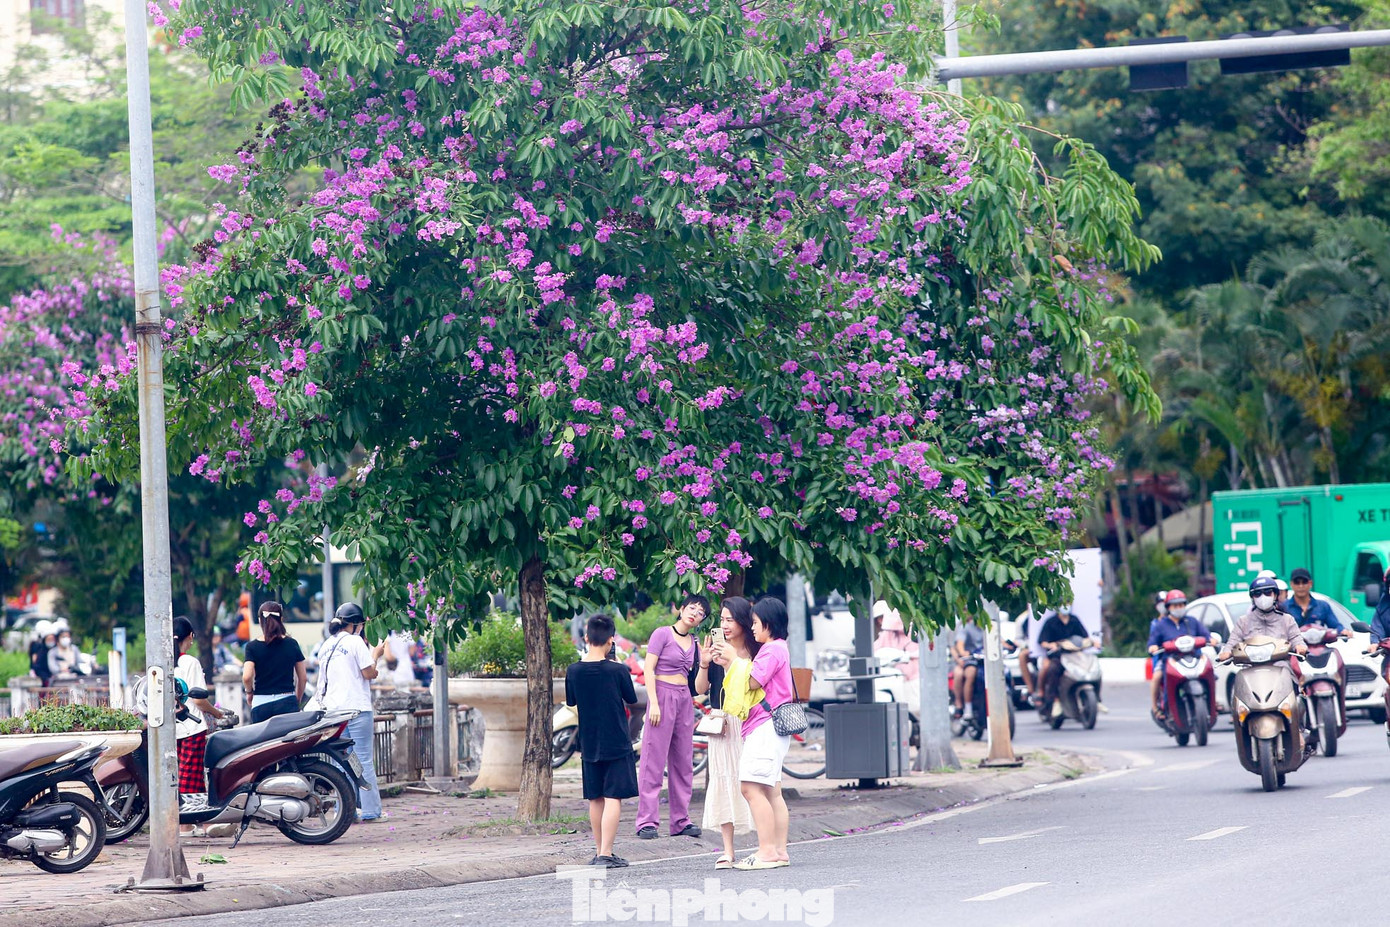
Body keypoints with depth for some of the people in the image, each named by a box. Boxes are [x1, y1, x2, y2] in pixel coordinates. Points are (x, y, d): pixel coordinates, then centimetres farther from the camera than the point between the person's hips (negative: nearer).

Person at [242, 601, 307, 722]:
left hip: (261, 704, -1)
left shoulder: (253, 647, -3)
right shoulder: (292, 644, 3)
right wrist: (297, 699, 22)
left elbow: (246, 676, -12)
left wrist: (249, 692, 8)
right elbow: (303, 677, 7)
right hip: (287, 703, 1)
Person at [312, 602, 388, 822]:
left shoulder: (328, 645, 13)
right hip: (356, 706, -7)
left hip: (333, 708, 7)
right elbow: (369, 673, -7)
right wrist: (375, 655, 8)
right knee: (364, 759, -4)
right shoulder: (355, 642, -7)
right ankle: (370, 810, -4)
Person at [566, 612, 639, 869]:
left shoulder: (574, 671, -4)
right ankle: (606, 854, -11)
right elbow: (632, 699, 2)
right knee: (613, 798, -4)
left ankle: (599, 851, 20)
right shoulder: (618, 671, -13)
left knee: (595, 799, 14)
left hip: (589, 743, 4)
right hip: (617, 742, -4)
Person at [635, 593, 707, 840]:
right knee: (654, 760, -7)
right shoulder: (663, 634, -4)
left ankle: (681, 820, 12)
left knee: (683, 762, 7)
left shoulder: (693, 642, 15)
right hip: (663, 695, -7)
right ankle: (647, 822, -8)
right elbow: (649, 669, -9)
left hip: (684, 699, 7)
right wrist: (653, 703, -16)